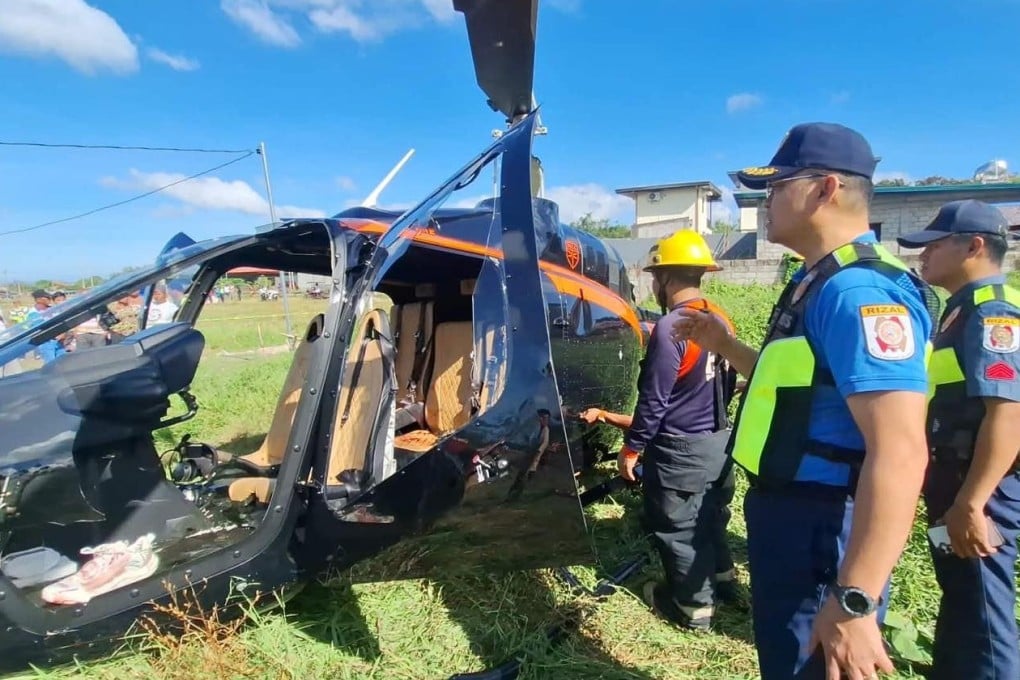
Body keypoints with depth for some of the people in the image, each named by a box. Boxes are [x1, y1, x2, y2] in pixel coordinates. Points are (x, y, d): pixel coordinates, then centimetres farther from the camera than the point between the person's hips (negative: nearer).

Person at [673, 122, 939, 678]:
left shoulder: (858, 292, -24)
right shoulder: (815, 282, 10)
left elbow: (899, 455, -31)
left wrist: (853, 602, -32)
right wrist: (724, 345, 12)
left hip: (822, 530, -10)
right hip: (790, 513, 10)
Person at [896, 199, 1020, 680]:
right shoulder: (961, 312, 12)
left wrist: (971, 504, -27)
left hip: (979, 493, -10)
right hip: (955, 487, 10)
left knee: (981, 613, 3)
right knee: (958, 601, 22)